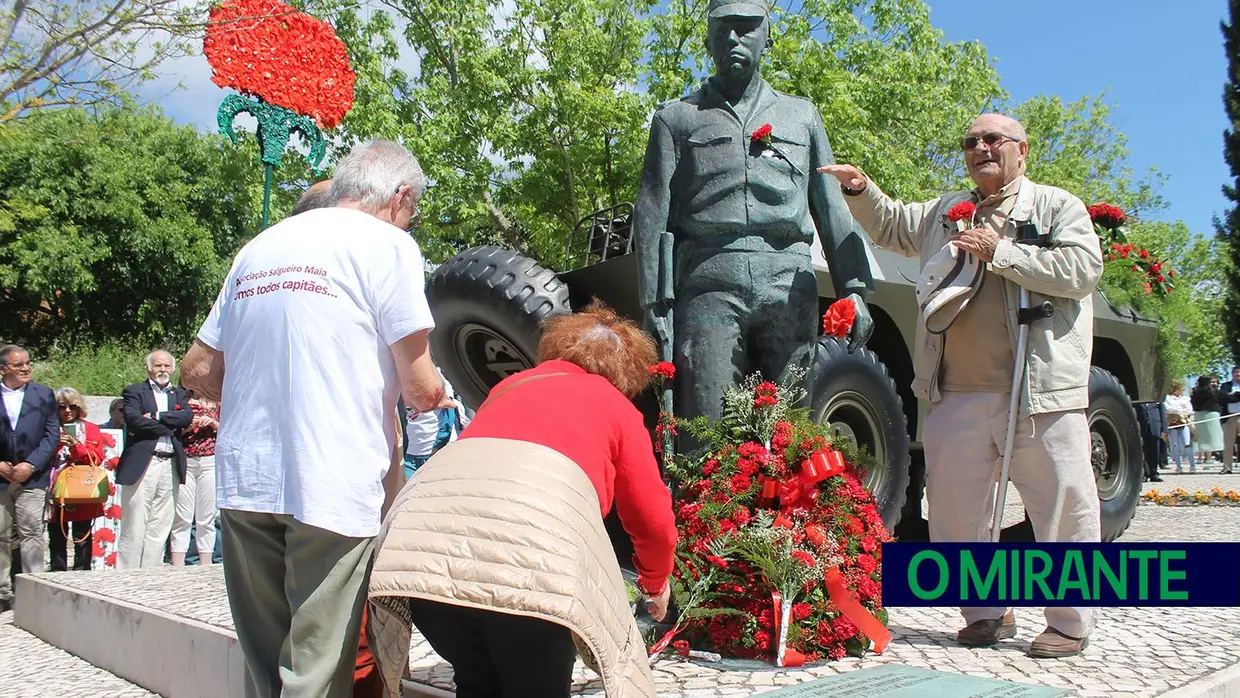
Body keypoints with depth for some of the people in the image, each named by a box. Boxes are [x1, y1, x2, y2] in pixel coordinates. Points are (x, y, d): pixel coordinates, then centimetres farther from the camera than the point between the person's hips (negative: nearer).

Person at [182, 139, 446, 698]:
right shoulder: (387, 243, -3)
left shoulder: (258, 248, 15)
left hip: (244, 483, 6)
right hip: (334, 487, -6)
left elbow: (198, 371, 17)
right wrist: (432, 394, 15)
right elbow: (420, 388, -7)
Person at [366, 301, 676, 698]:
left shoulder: (509, 386, 34)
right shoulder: (618, 407, 23)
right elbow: (653, 519, 25)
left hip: (425, 542, 4)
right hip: (529, 560, -4)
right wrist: (656, 582, 45)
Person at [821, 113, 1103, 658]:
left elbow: (1082, 269, -7)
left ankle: (1069, 622, 15)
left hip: (1040, 392, -4)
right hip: (957, 394, 4)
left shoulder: (1059, 207, 7)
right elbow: (890, 225, 29)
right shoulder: (944, 212, 21)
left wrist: (1000, 253, -11)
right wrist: (860, 190, 9)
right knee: (954, 511, 7)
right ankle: (987, 612, 22)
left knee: (1063, 509, 1)